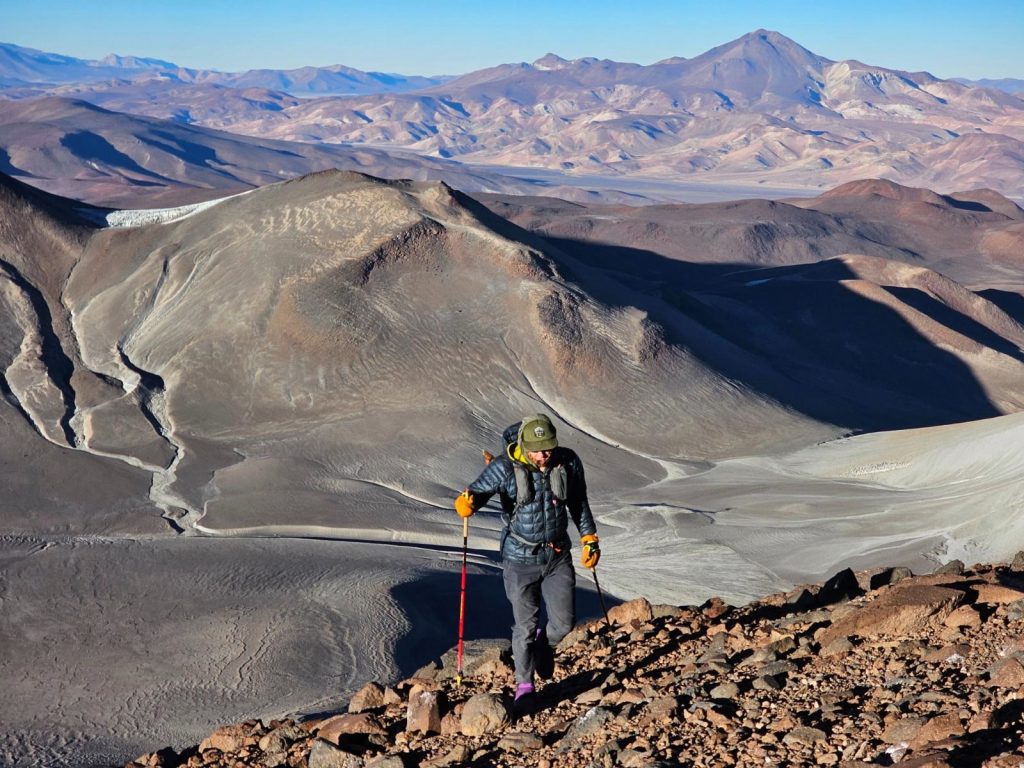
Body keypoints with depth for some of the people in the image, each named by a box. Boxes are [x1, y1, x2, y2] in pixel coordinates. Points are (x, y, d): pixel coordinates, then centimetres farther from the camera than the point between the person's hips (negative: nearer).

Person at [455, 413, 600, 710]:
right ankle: (524, 684, 26)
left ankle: (545, 645, 41)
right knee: (526, 626, 4)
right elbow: (479, 491, -21)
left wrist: (589, 538, 11)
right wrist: (466, 502, -45)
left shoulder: (568, 463, -7)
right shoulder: (504, 468, -17)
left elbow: (578, 503, 8)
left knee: (564, 622, 5)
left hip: (558, 555, 3)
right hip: (520, 559, -3)